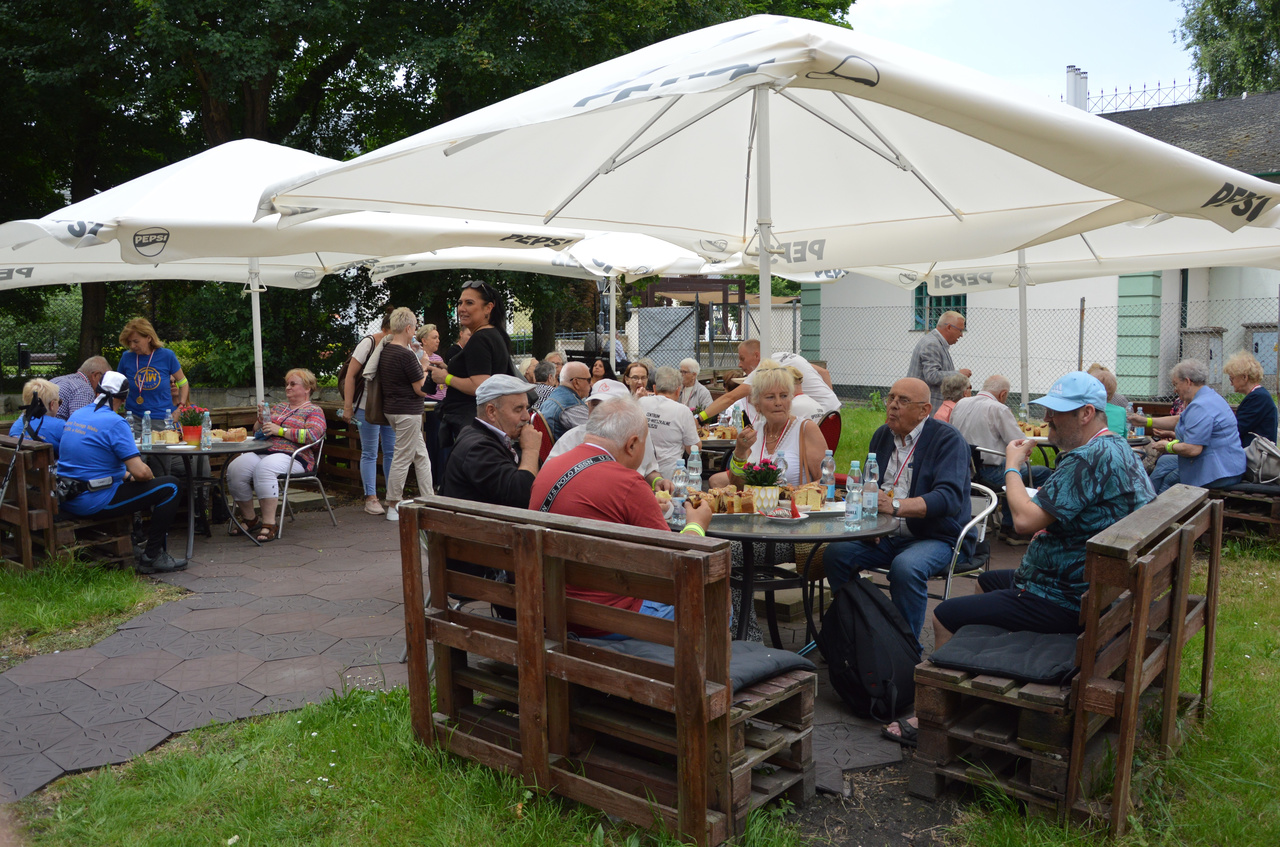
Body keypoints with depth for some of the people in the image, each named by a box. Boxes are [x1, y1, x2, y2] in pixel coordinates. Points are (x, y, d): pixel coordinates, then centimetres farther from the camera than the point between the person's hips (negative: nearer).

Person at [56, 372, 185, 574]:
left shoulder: (75, 416, 11)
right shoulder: (114, 423, -16)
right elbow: (140, 472, -20)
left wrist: (126, 475, 20)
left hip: (68, 501, 9)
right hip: (94, 501, -9)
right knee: (169, 487, -3)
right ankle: (151, 557, 2)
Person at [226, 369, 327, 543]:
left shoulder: (314, 411, 10)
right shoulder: (278, 407, 30)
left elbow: (312, 435, -9)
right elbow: (258, 432, 31)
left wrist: (280, 430, -10)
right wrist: (261, 421, 9)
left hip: (292, 456, -6)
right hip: (262, 452, 6)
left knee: (264, 468, -38)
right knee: (235, 468, -24)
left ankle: (269, 524, -33)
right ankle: (249, 519, -8)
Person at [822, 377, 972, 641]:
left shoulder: (948, 439, -9)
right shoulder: (882, 436, 13)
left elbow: (948, 498, -23)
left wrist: (895, 506, -37)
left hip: (937, 538, -6)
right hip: (885, 536, 6)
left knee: (906, 568, -35)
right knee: (836, 553, -18)